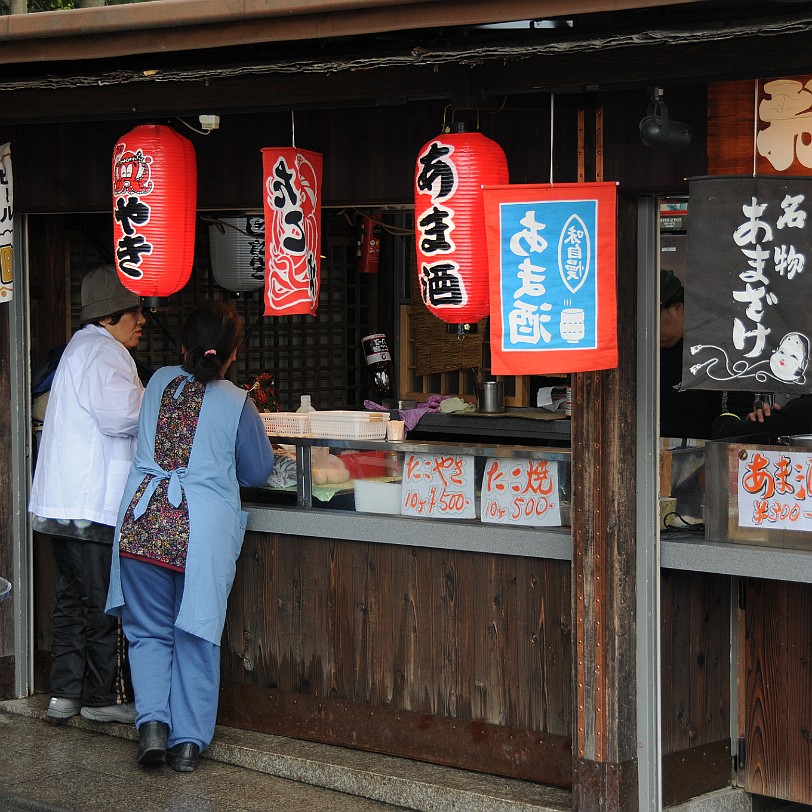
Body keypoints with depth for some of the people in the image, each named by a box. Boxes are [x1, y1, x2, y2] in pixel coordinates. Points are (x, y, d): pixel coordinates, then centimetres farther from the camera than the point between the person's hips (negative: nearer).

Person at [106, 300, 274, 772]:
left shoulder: (159, 382, 5)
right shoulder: (237, 404, -4)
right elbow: (258, 471, 9)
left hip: (143, 521, 2)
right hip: (202, 531, -2)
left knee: (149, 631, 13)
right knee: (196, 636, 9)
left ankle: (153, 722, -2)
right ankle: (189, 741, 11)